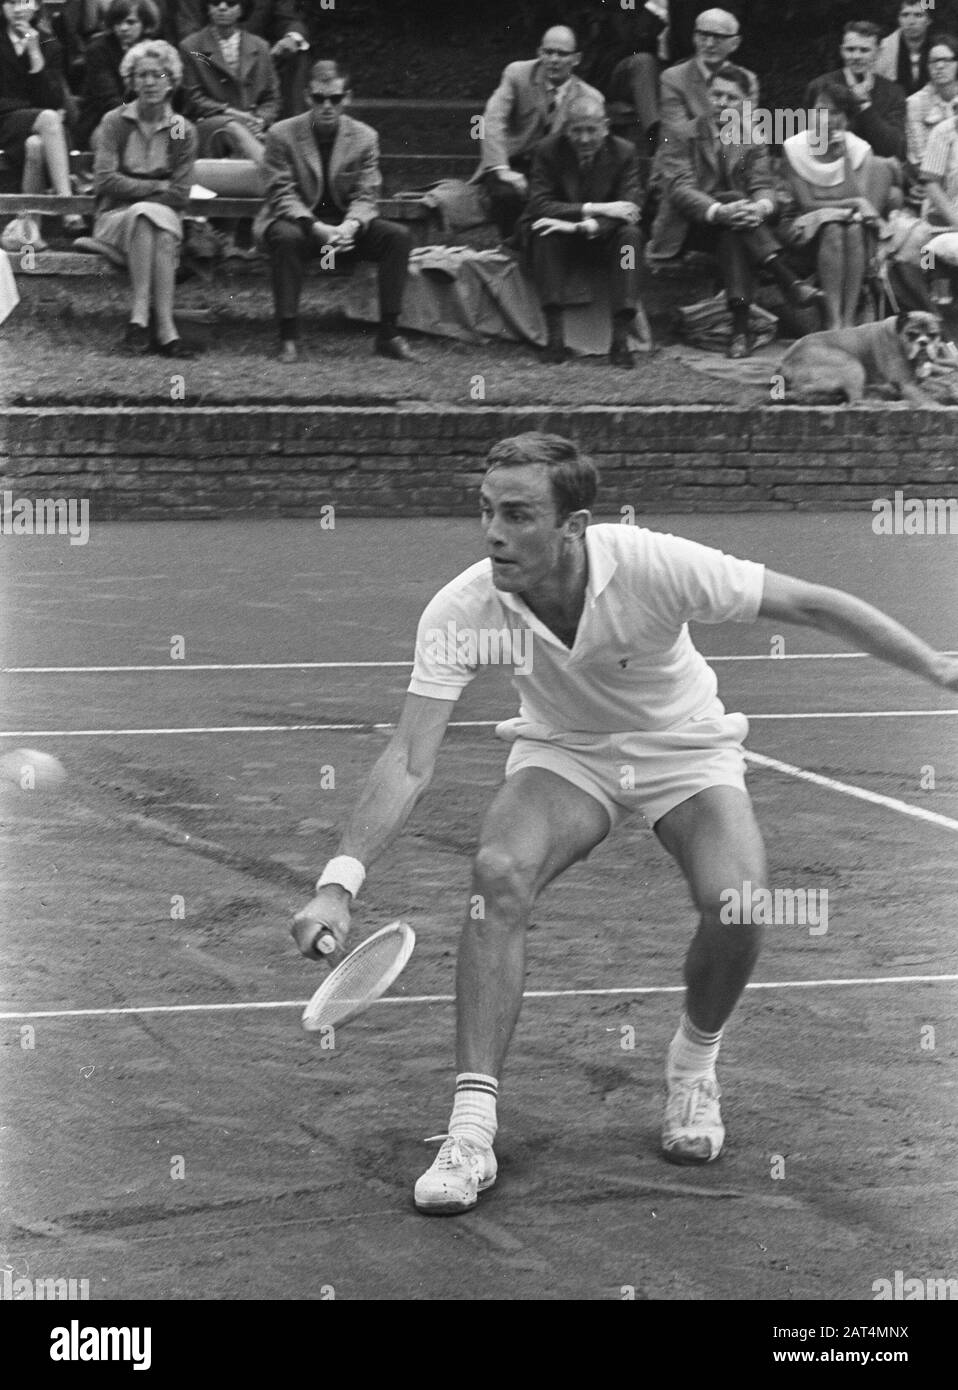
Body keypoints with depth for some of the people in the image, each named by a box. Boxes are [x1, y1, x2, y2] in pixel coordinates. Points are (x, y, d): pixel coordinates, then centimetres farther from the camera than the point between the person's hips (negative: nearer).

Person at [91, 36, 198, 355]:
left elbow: (180, 195, -2)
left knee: (148, 217, -34)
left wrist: (134, 190, -12)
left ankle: (140, 316, -39)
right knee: (147, 216, -34)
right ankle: (163, 327, -42)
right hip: (115, 219, -1)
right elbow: (104, 181, -9)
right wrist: (156, 187, -8)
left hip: (165, 221, 1)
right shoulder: (115, 122, 2)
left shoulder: (182, 131, 5)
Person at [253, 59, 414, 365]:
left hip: (345, 226, 3)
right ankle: (288, 336, -31)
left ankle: (389, 333, -14)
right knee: (287, 237, -38)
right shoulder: (282, 134, -7)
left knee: (398, 236, -20)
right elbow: (282, 195, -12)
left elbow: (365, 198, -2)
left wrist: (350, 226, -26)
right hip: (296, 221, -3)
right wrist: (317, 228, -28)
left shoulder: (365, 137, 1)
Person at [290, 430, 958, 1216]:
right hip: (563, 755, 1)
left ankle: (694, 1063, 9)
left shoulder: (654, 567, -32)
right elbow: (409, 763, -28)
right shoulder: (462, 610, -27)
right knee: (499, 873, -29)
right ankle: (472, 1131, -24)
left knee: (737, 906, -26)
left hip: (685, 751, -1)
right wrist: (340, 884, -40)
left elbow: (811, 605, -22)